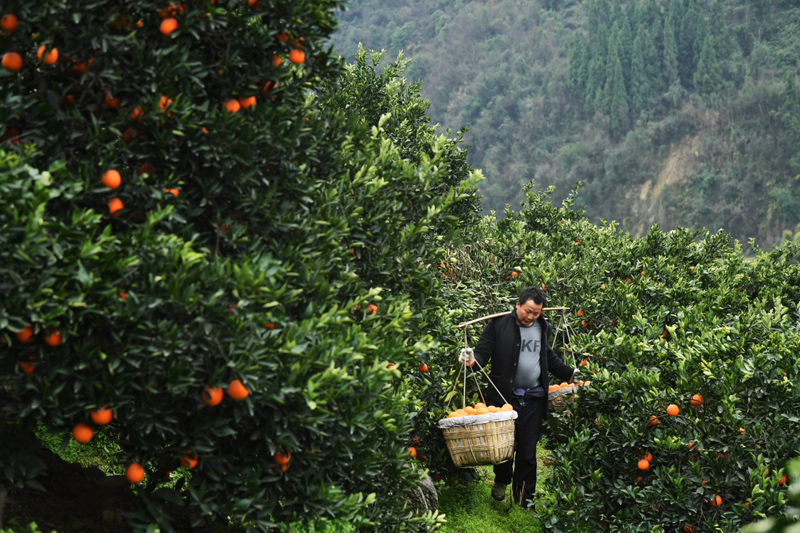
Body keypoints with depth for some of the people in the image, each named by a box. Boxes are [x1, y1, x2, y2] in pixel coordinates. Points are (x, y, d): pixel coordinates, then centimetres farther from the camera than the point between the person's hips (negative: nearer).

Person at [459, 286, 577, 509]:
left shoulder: (542, 328, 12)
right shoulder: (499, 324, -2)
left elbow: (550, 359, 25)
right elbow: (484, 351, -5)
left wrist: (571, 374, 22)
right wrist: (473, 358, -26)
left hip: (533, 399, 3)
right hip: (504, 396, -3)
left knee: (528, 451, 6)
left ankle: (524, 498, 16)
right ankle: (501, 481, 34)